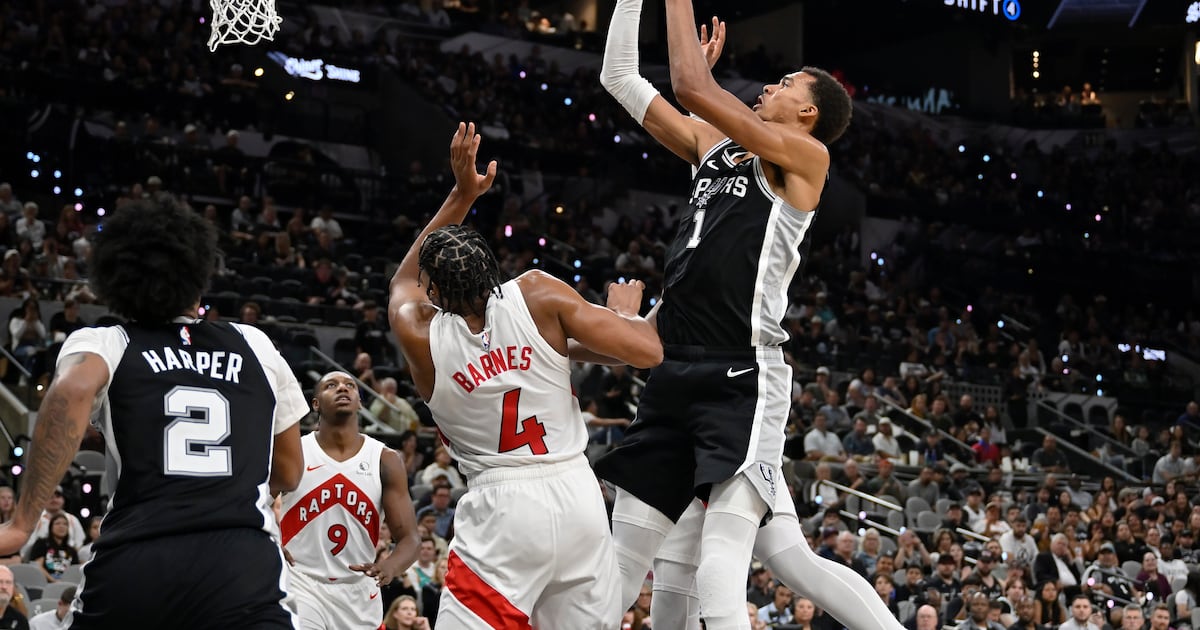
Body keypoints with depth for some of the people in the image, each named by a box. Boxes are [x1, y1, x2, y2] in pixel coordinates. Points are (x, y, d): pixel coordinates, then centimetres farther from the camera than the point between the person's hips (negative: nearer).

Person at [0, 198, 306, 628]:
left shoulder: (103, 343, 12)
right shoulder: (255, 345, 19)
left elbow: (75, 389, -14)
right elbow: (289, 475, 28)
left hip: (134, 564, 0)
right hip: (243, 565, 0)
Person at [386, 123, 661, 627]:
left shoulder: (419, 335, -1)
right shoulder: (538, 294, -3)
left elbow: (403, 281, 25)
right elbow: (648, 352, -5)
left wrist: (461, 195, 26)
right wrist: (626, 311, 17)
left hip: (501, 507, -3)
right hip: (578, 496, 3)